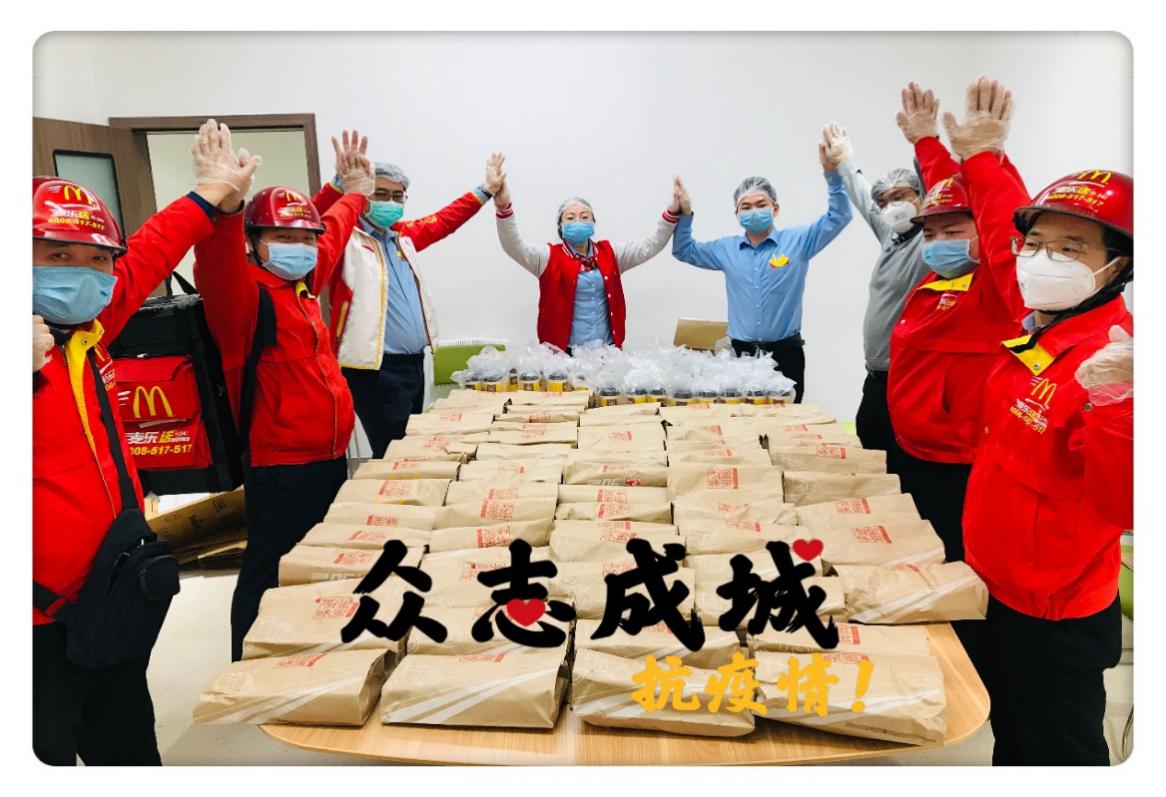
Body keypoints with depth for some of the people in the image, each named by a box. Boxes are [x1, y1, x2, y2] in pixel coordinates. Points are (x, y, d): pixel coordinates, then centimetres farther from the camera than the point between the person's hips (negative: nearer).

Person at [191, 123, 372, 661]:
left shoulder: (304, 285, 10)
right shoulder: (248, 296, -14)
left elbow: (332, 235, 28)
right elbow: (220, 275, -38)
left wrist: (355, 192, 40)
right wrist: (226, 208, -54)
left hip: (329, 456, 9)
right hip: (279, 467, -9)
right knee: (269, 577, 1)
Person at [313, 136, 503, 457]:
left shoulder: (403, 235, 14)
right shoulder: (346, 239, -8)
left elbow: (443, 221, 28)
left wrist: (485, 190, 27)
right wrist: (342, 184, -43)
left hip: (414, 363, 8)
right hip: (375, 369, -8)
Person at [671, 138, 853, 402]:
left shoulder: (797, 241, 2)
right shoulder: (726, 249, 10)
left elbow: (838, 217, -3)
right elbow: (684, 251, 19)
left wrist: (832, 174, -17)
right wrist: (684, 215, 4)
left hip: (785, 352, -2)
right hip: (741, 352, 2)